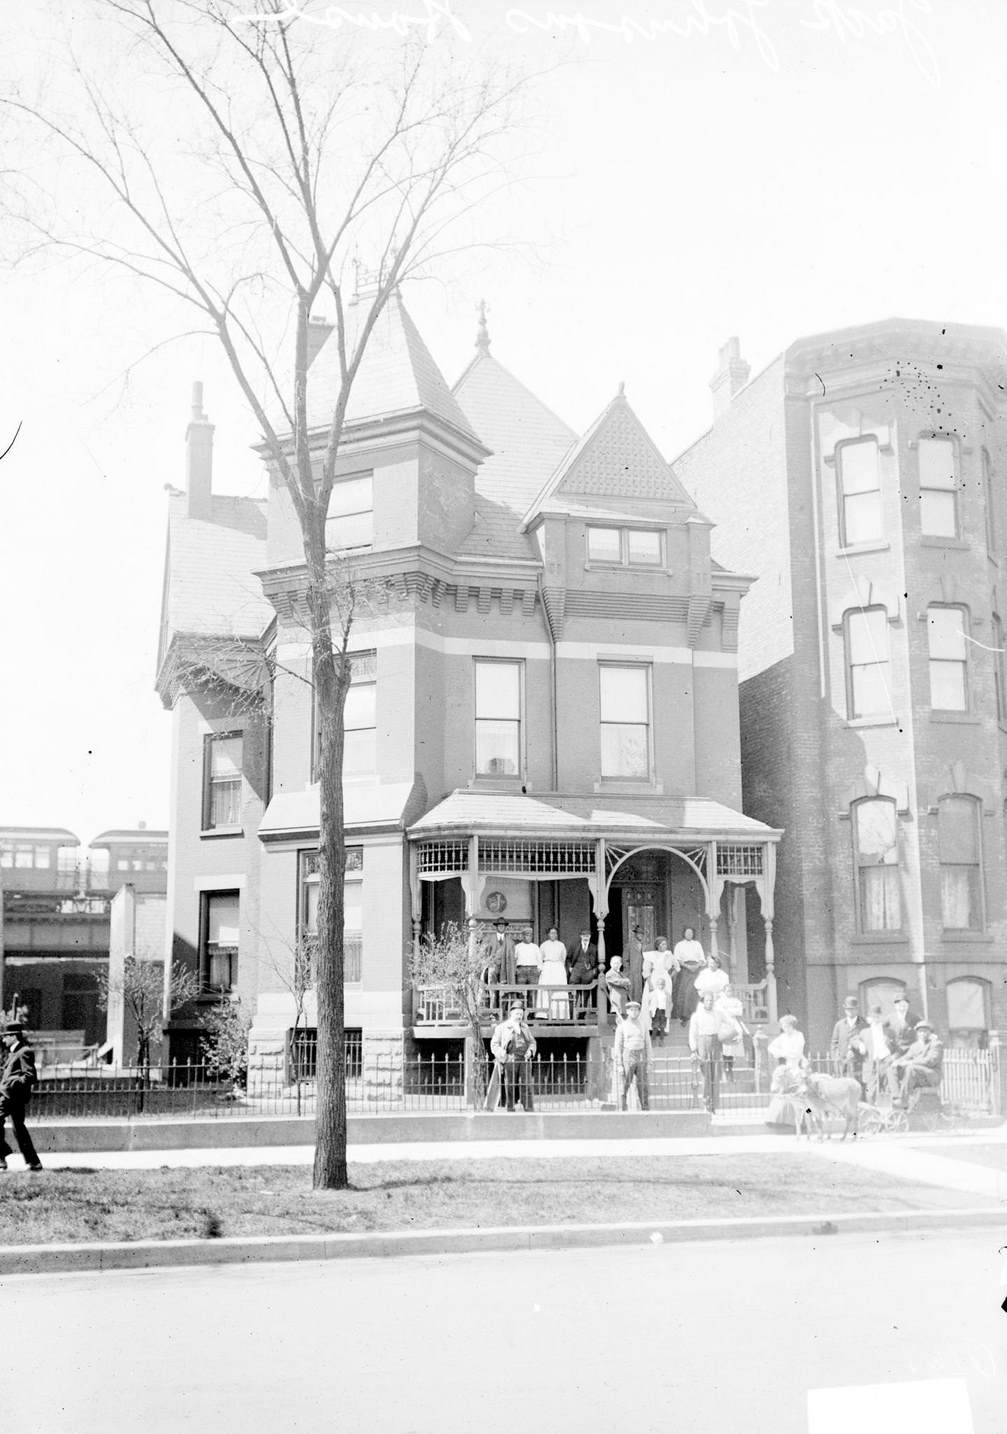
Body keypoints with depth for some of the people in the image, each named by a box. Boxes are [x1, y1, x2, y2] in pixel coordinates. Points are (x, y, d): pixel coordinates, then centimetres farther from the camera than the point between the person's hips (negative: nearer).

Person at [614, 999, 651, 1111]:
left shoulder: (643, 1026, 8)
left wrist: (648, 1063, 1)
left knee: (644, 1088, 1)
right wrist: (619, 1065, -10)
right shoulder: (622, 1026, -1)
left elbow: (647, 1044, 8)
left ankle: (646, 1110, 7)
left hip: (641, 1058, 3)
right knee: (624, 1087, -4)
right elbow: (618, 1046, -3)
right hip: (627, 1057, -3)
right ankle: (622, 1111, 0)